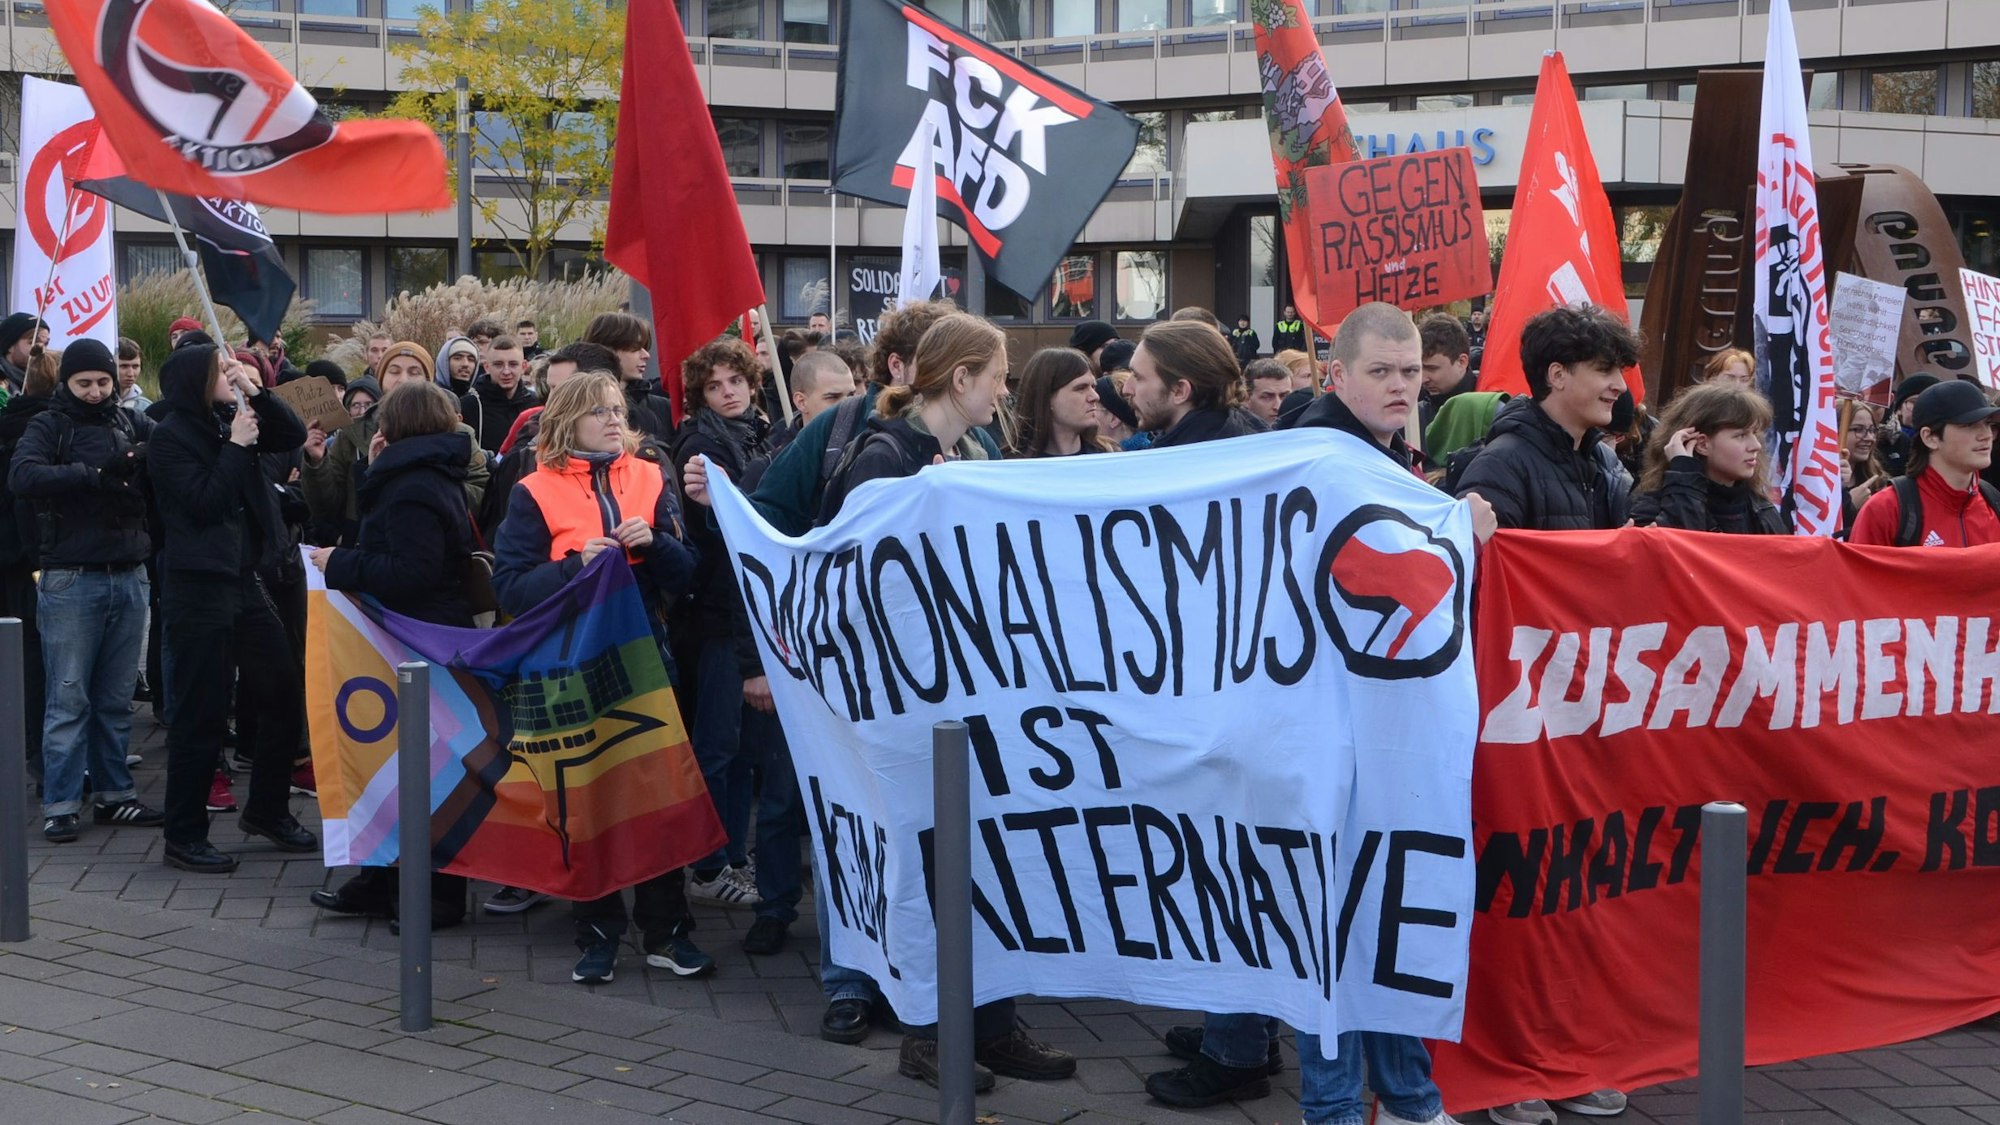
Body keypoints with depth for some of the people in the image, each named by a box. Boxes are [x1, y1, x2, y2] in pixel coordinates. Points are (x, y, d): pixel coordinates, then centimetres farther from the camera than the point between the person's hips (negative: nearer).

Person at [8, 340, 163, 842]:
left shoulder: (130, 423, 11)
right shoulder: (49, 425, -1)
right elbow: (22, 475, -18)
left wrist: (148, 458, -22)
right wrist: (94, 473, -26)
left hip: (129, 576, 4)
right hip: (71, 579, -4)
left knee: (116, 699, 11)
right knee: (69, 698, -2)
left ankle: (113, 793, 20)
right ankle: (59, 805, 3)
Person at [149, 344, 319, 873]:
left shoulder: (228, 421, 10)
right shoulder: (170, 437, -10)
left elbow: (294, 436, 6)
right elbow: (203, 500, -20)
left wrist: (256, 392, -4)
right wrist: (237, 447, -16)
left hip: (244, 580, 8)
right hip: (198, 587, -8)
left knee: (285, 695, 10)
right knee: (201, 712, -4)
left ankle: (267, 809, 25)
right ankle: (184, 836, 6)